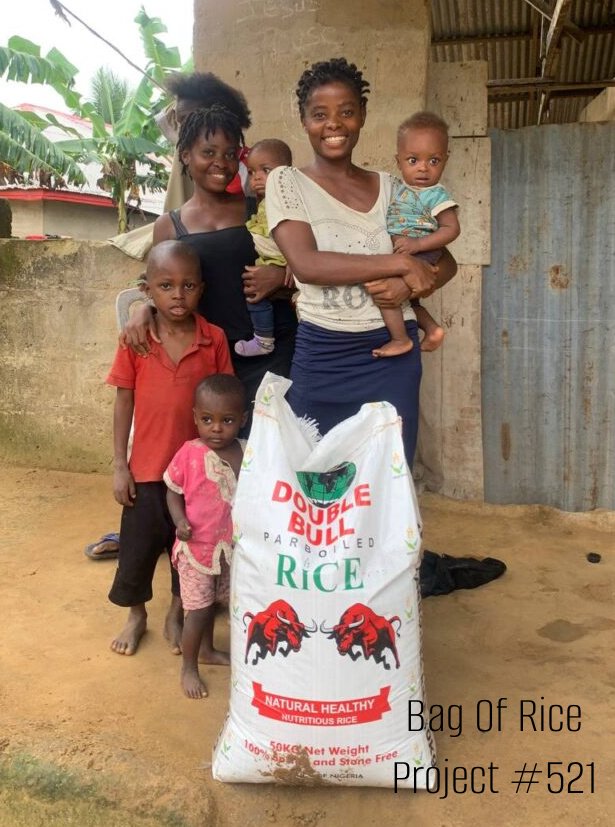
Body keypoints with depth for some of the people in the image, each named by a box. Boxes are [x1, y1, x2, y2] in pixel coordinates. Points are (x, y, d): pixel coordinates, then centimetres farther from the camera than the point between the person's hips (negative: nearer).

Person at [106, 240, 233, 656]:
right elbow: (124, 401, -2)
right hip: (146, 468, 0)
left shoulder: (215, 338, -8)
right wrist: (119, 465, -3)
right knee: (137, 548, 13)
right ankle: (137, 616, 39)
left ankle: (176, 615, 40)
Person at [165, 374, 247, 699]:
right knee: (198, 608, 3)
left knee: (212, 602, 24)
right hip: (196, 547, -4)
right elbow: (173, 491, -7)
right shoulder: (189, 454, -17)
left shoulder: (248, 455, -8)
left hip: (233, 548, 4)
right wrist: (180, 521, -22)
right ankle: (189, 667, 25)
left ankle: (207, 650, 48)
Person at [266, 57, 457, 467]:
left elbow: (446, 262, 11)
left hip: (393, 355, 3)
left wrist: (406, 286, -12)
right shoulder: (287, 181, 0)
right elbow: (305, 263, -15)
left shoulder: (389, 187, 9)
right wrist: (400, 263, -14)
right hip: (321, 356, -2)